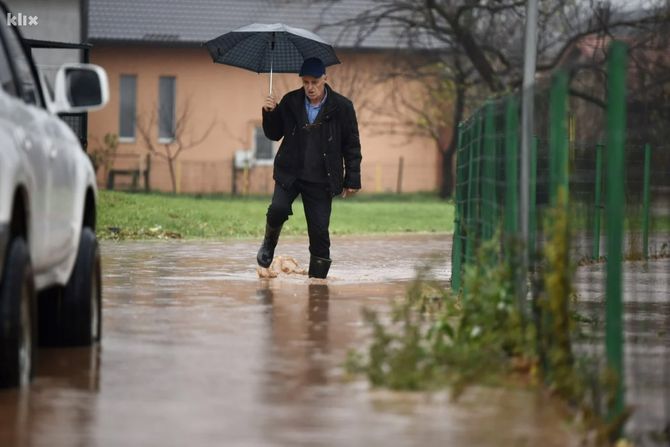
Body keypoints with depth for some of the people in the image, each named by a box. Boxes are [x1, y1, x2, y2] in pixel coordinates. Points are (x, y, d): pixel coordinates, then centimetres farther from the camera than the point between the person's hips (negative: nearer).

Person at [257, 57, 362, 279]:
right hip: (289, 173, 1)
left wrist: (352, 180, 0)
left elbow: (352, 146, 3)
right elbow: (274, 134, 11)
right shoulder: (290, 102, 3)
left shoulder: (341, 107, -3)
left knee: (319, 232, -3)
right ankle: (269, 243, 9)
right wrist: (270, 113, -8)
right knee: (278, 209, -23)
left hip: (321, 179, -1)